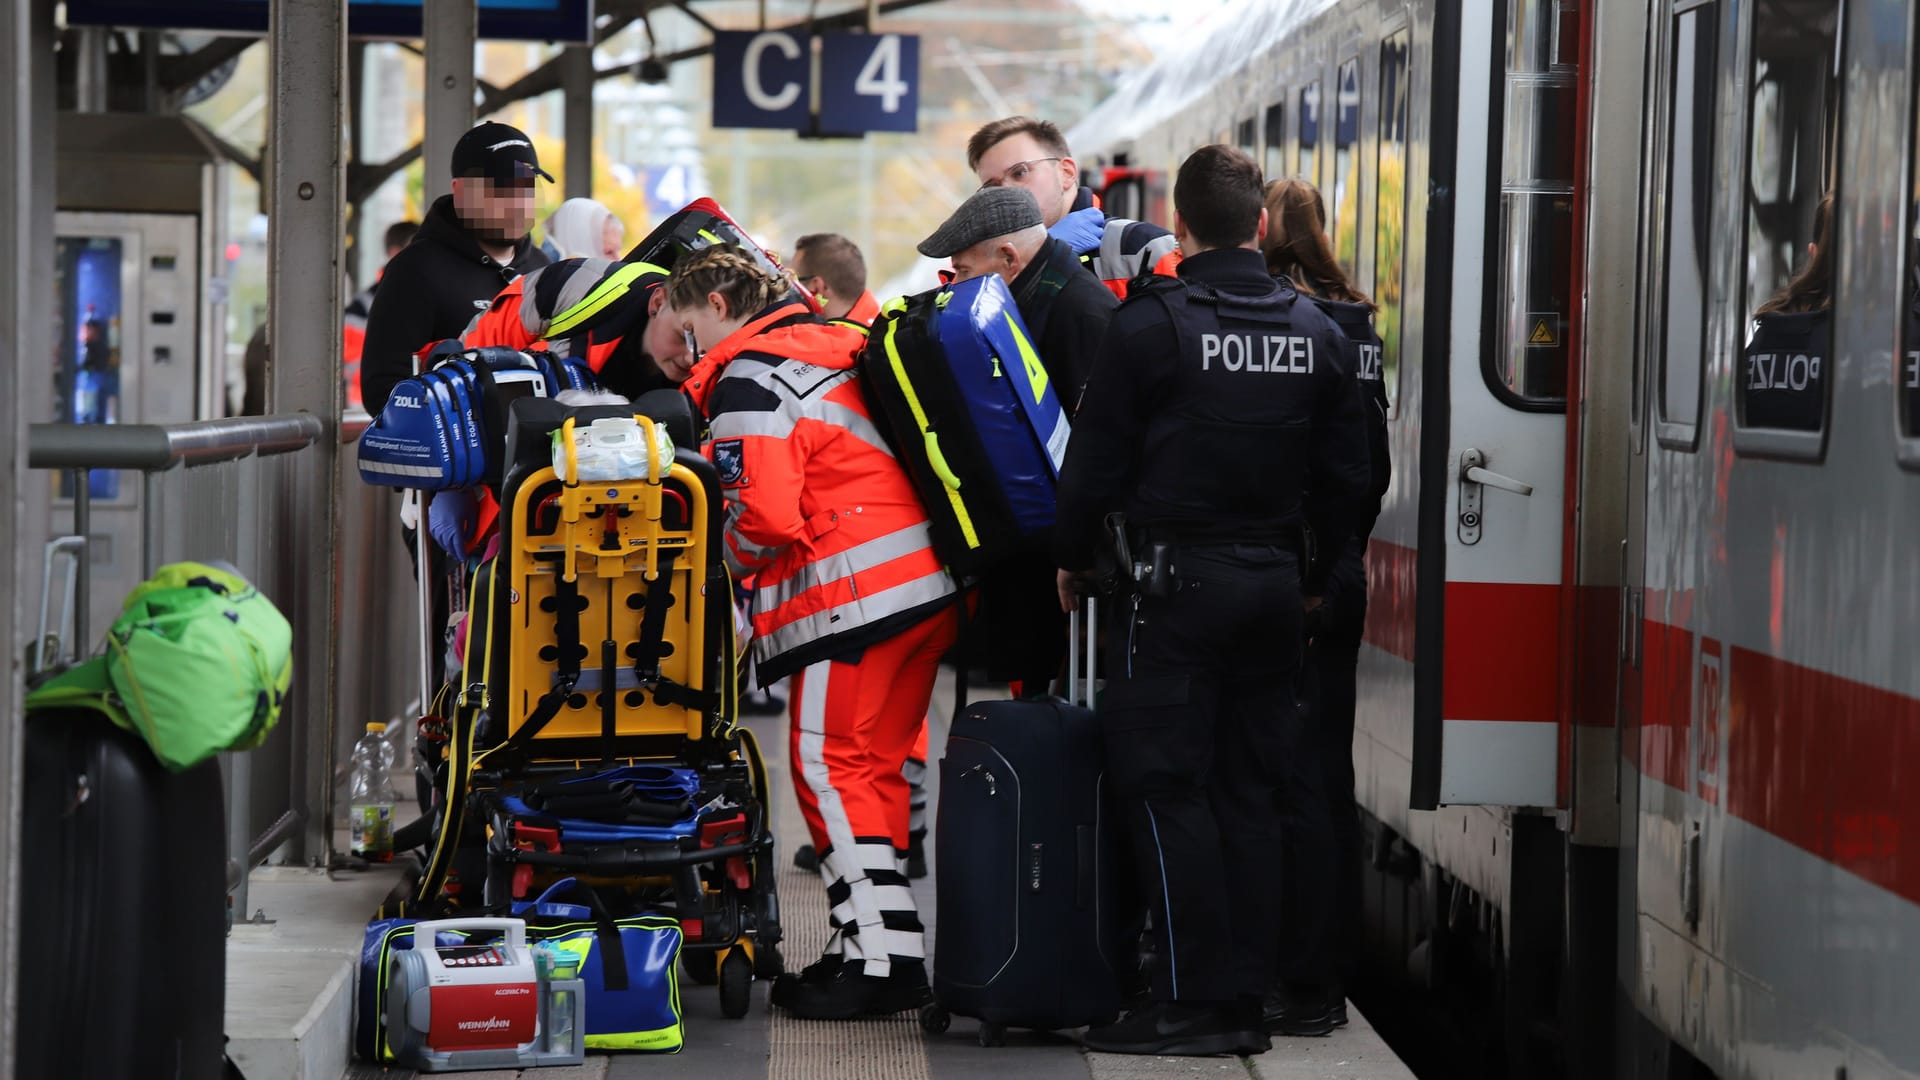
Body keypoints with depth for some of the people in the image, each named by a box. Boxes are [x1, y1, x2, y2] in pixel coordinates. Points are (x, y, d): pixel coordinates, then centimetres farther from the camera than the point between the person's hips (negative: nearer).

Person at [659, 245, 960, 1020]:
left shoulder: (750, 376, -6)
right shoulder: (835, 346, 22)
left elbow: (762, 514, -14)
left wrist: (732, 557, 6)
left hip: (856, 596, -9)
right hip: (928, 587, 9)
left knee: (831, 766, -4)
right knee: (871, 766, 14)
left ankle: (878, 951, -7)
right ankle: (891, 949, 15)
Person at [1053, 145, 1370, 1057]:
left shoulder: (1149, 322, -8)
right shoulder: (1315, 332, 8)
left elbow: (1096, 460, -5)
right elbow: (1345, 475, 12)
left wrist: (1073, 560, 9)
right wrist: (1314, 574, 23)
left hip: (1175, 580, -5)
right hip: (1274, 584, 5)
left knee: (1165, 789, -3)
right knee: (1248, 792, 10)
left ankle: (1193, 1000, -8)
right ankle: (1244, 999, 11)